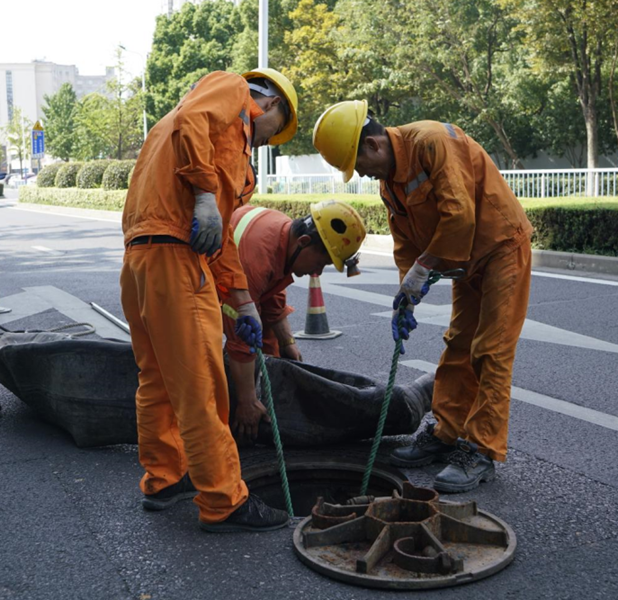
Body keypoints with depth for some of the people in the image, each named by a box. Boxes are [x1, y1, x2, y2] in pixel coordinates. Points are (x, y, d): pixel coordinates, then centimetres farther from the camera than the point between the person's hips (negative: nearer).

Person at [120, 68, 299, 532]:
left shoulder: (235, 138, 30)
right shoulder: (229, 89, 8)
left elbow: (222, 234, 26)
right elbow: (189, 123, -16)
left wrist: (243, 301, 23)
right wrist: (205, 193, -20)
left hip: (142, 251, 10)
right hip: (173, 249, -10)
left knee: (158, 377, 18)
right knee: (199, 385, -6)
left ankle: (164, 478, 31)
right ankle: (223, 503, 2)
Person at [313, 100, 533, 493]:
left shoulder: (432, 141, -23)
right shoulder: (388, 179, 5)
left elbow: (459, 214, -29)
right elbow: (405, 242, 8)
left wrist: (424, 268, -22)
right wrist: (407, 296, -3)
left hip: (502, 246, -9)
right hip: (466, 260, 9)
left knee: (491, 353, -8)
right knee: (458, 348, 13)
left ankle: (482, 452, -4)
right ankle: (446, 434, 23)